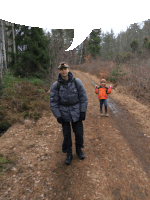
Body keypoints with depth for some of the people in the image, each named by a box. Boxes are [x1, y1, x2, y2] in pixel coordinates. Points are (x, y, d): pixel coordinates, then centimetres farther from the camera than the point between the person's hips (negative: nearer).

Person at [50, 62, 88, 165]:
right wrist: (58, 116, -5)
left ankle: (79, 149, 37)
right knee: (66, 135, 9)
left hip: (76, 112, 1)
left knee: (79, 133, 9)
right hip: (64, 113, 0)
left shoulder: (77, 82, -9)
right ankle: (69, 154, 30)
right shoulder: (56, 85, -10)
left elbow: (83, 97, -3)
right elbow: (53, 102, -4)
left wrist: (83, 112, -5)